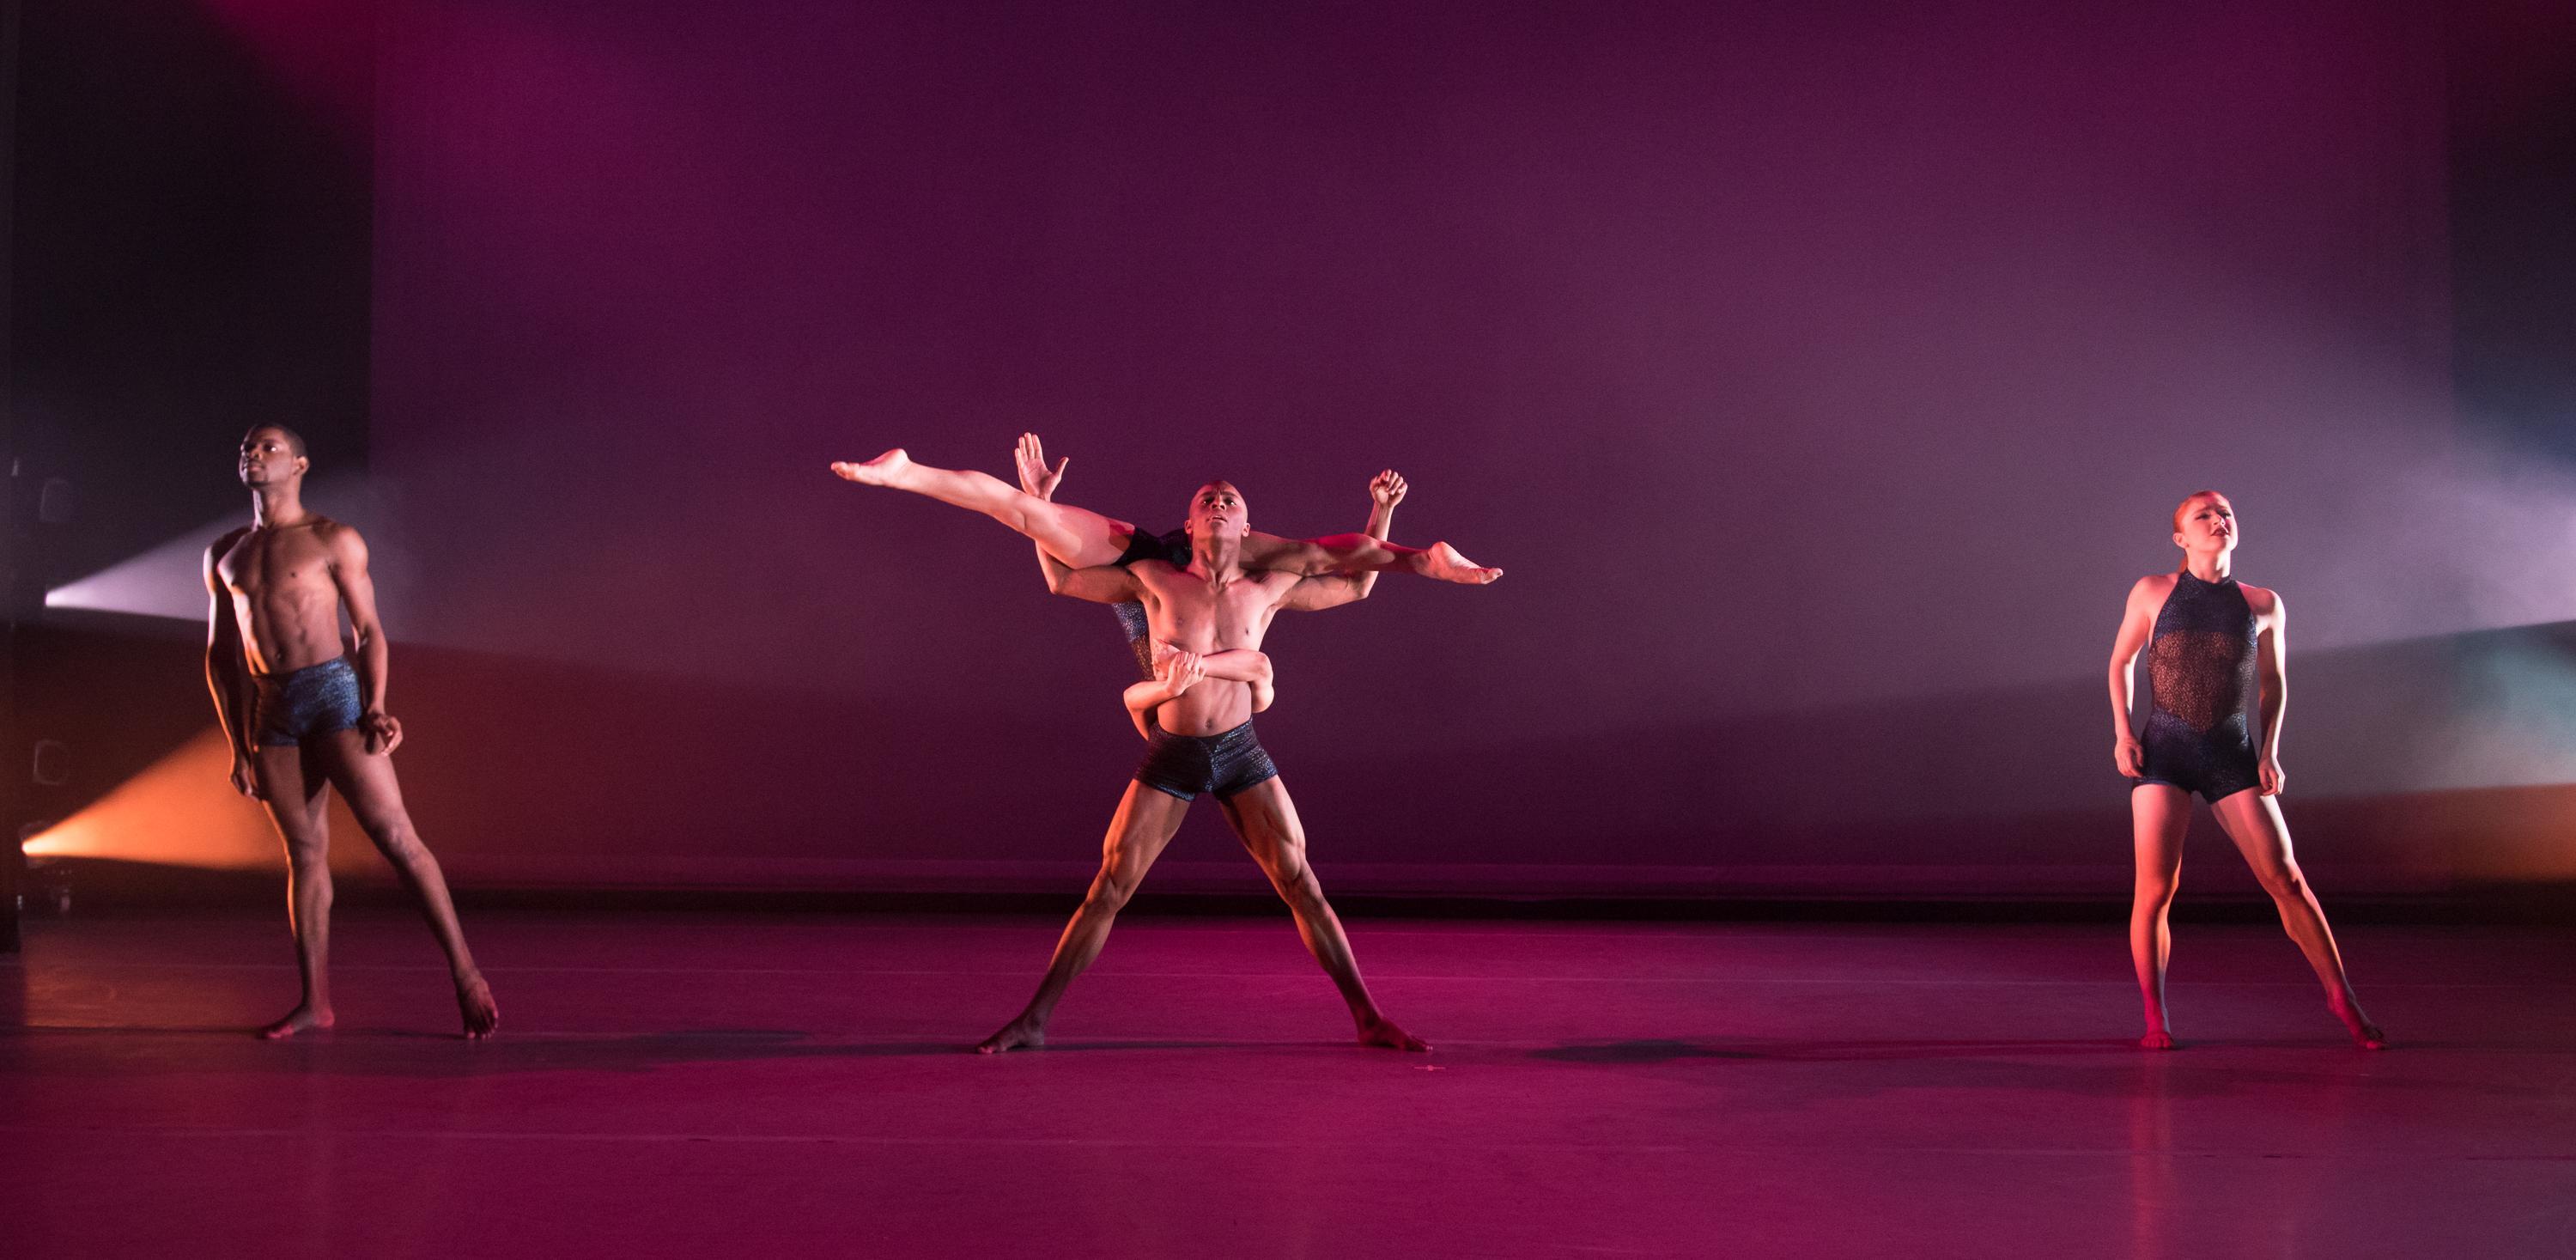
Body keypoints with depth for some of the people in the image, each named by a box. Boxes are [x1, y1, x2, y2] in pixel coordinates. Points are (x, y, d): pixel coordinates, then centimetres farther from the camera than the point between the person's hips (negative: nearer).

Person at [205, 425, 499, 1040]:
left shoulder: (334, 540, 3)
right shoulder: (224, 555, 16)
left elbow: (370, 632, 1)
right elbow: (219, 656, 19)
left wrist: (375, 709, -13)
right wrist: (238, 748, 13)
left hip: (333, 693, -5)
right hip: (269, 711, 5)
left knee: (396, 837, -10)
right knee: (304, 854, 6)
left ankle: (465, 973, -9)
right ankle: (315, 1001, 9)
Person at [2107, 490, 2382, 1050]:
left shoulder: (2263, 605, 6)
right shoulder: (2153, 591, 3)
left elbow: (2273, 682, 17)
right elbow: (2121, 661, 13)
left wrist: (2269, 751, 6)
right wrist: (2122, 731, 1)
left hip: (2233, 753, 1)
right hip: (2163, 750, -1)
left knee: (2285, 878, -4)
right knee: (2155, 888, -9)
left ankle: (2341, 997, 12)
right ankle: (2154, 1018, 6)